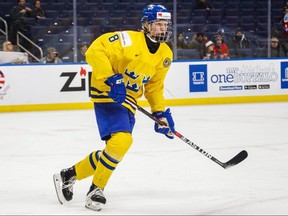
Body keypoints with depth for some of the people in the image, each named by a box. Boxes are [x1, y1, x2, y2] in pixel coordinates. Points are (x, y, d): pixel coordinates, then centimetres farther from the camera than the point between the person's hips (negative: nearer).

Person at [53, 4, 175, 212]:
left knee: (115, 150, 8)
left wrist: (160, 112, 7)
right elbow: (95, 51, -24)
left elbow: (154, 86, 16)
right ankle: (96, 190, -9)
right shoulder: (128, 40, -17)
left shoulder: (165, 54, 6)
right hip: (108, 93, -8)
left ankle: (69, 175, 26)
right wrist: (110, 79, -30)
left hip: (128, 101, 8)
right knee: (122, 140, -25)